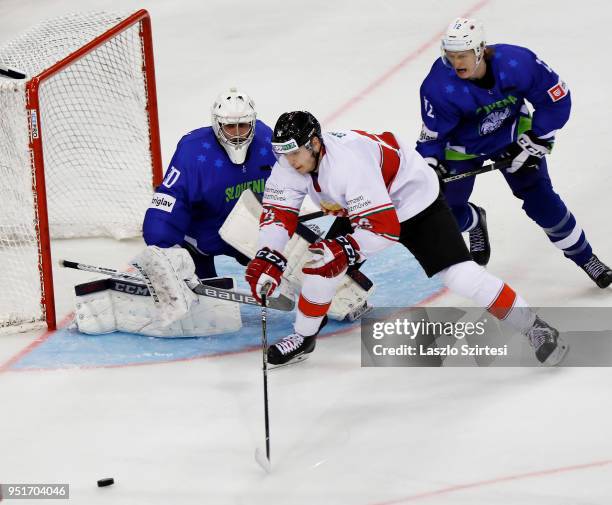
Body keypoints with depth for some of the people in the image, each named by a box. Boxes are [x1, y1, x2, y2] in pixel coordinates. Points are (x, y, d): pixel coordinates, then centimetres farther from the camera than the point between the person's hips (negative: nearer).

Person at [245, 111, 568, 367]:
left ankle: (536, 329, -10)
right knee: (323, 259, -4)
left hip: (414, 198, -8)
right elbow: (278, 213, -12)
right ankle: (304, 337, 19)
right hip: (361, 207, 8)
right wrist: (268, 259, -26)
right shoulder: (290, 165, -16)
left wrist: (345, 250, -47)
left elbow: (384, 228, -40)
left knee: (458, 274, -17)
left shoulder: (348, 164, -39)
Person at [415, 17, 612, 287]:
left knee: (540, 199, -8)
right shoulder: (439, 86, -32)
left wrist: (536, 141, -18)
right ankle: (474, 221, 37)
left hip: (513, 134, -1)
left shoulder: (517, 62, -33)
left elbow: (557, 97, -18)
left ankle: (584, 257, 11)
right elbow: (433, 134, -19)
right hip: (463, 145, 1)